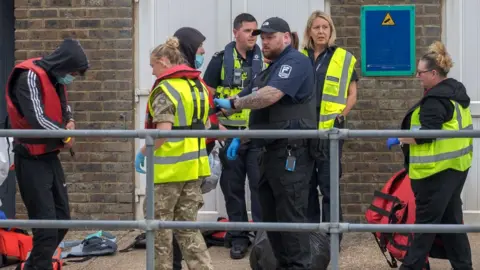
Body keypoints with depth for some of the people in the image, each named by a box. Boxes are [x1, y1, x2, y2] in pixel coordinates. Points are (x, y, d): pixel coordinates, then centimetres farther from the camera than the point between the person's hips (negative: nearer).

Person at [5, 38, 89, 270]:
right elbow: (37, 119, -25)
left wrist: (69, 121, 3)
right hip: (31, 160, -9)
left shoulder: (56, 79, 9)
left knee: (61, 218, 13)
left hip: (50, 156, 9)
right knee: (46, 222, -10)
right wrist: (65, 136, -11)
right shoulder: (30, 77, -18)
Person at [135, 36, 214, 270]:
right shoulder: (198, 86, 11)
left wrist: (142, 153, -11)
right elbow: (206, 126, 18)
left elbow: (163, 131, -23)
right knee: (187, 225, 11)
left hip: (169, 167, -7)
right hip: (193, 165, 8)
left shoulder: (164, 89, -14)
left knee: (160, 226, 7)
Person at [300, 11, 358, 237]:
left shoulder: (344, 58, 1)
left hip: (329, 129, -4)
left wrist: (340, 117, -8)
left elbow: (352, 94, 3)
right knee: (307, 184, 9)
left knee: (328, 185, -2)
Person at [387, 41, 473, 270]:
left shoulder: (435, 99, -19)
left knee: (427, 219, -2)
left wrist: (399, 139, -13)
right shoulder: (456, 91, 13)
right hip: (456, 165, 10)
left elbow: (427, 134, -24)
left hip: (438, 169, -10)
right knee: (451, 218, 14)